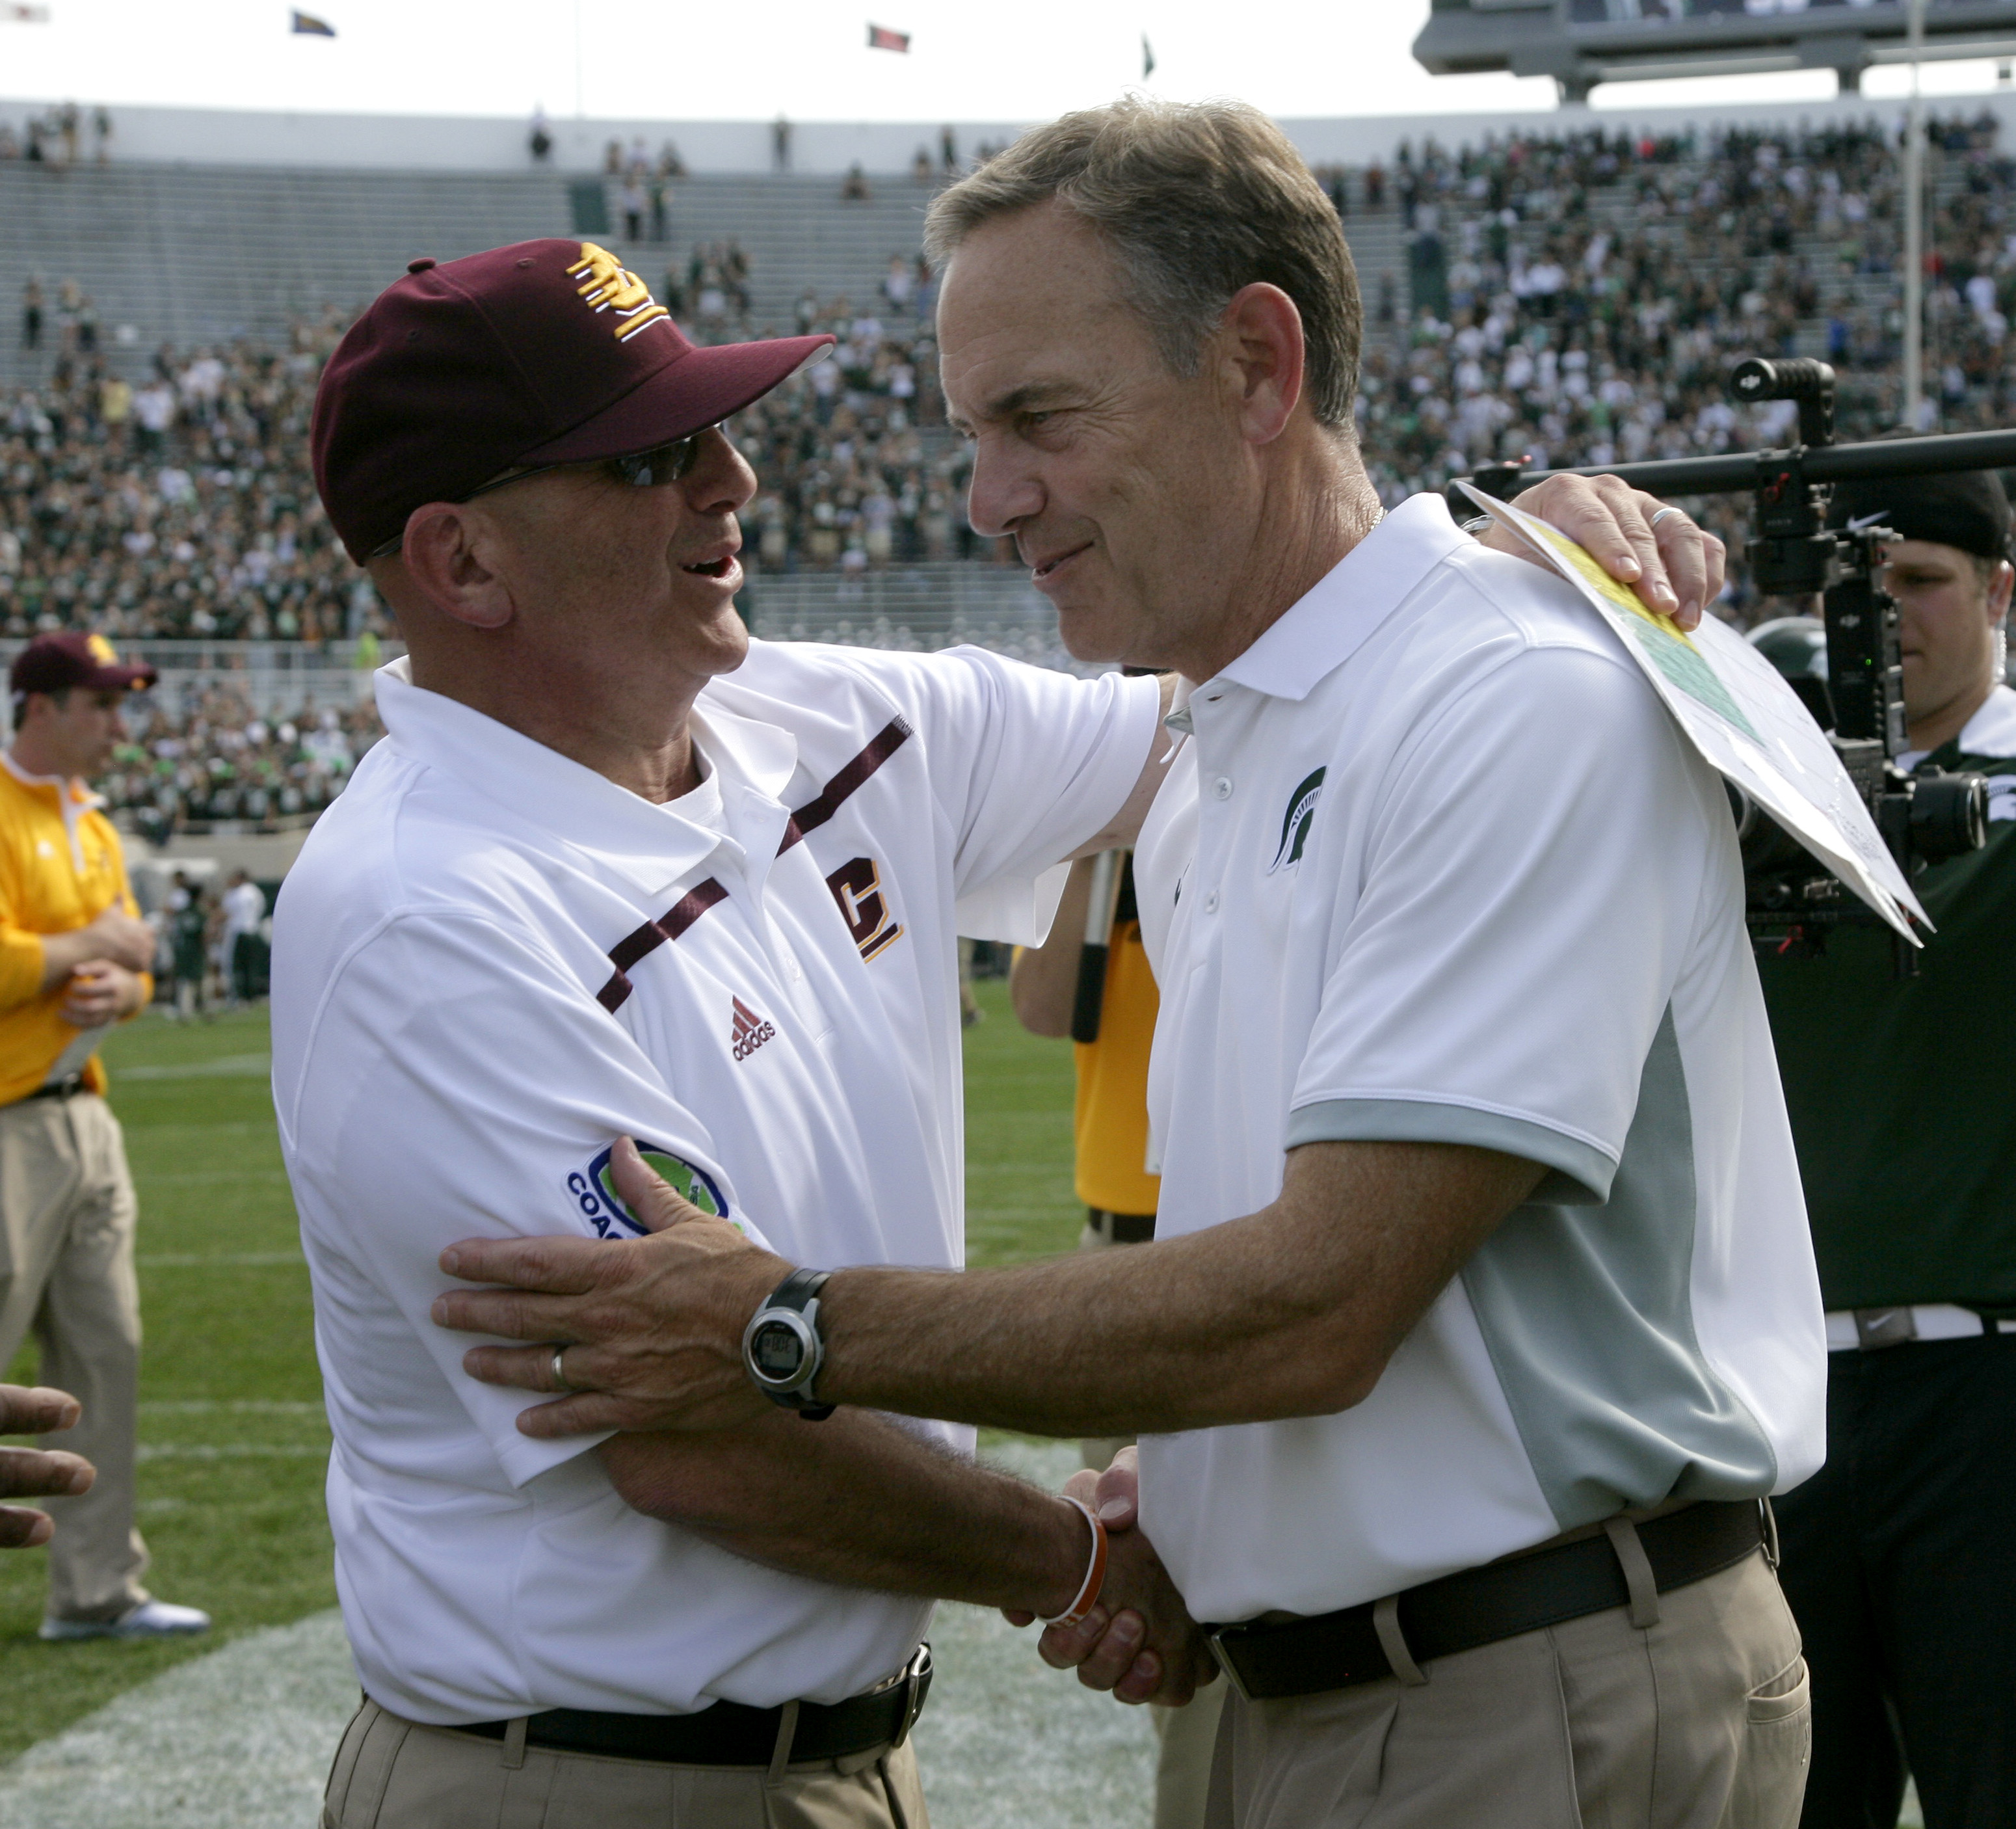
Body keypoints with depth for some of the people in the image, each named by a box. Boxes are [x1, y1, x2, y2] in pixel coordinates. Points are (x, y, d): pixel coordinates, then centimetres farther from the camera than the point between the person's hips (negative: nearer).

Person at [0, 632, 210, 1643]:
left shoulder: (93, 829, 15)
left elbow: (132, 961, 21)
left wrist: (119, 987, -1)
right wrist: (92, 946, -12)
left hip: (84, 1117, 9)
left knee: (105, 1357, 10)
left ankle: (97, 1590, 17)